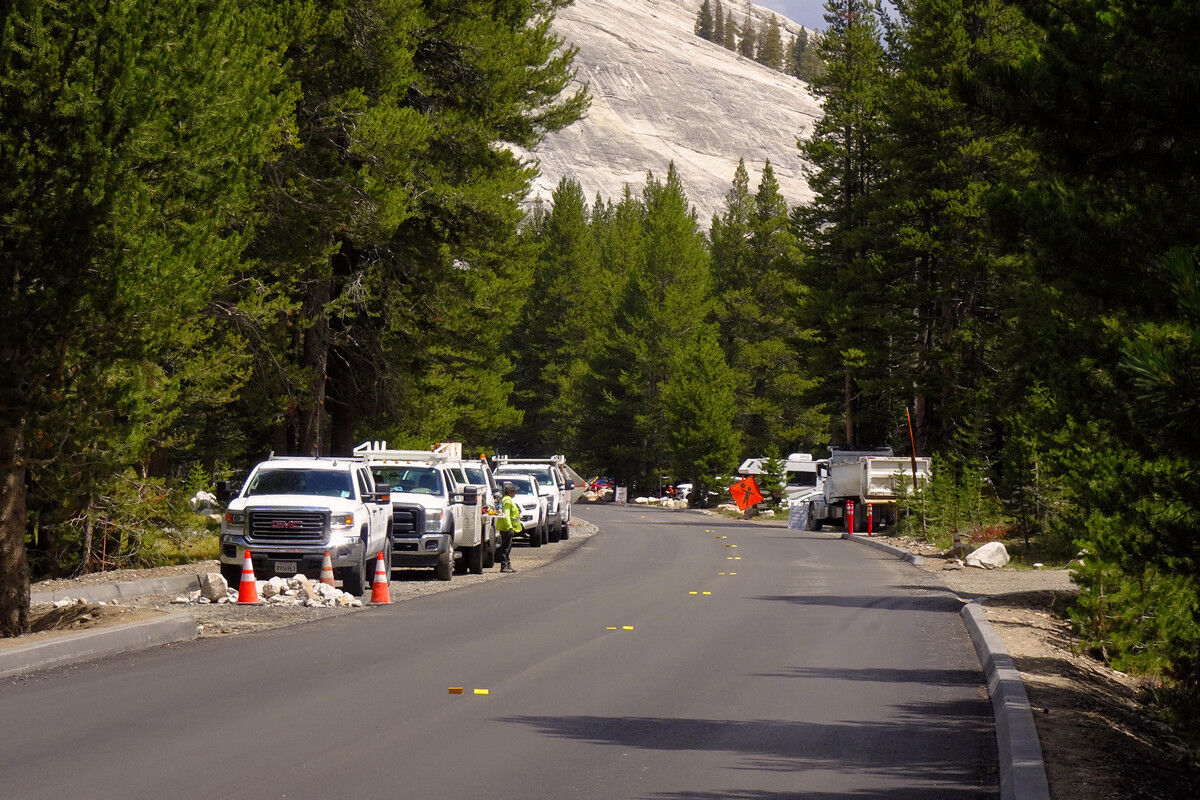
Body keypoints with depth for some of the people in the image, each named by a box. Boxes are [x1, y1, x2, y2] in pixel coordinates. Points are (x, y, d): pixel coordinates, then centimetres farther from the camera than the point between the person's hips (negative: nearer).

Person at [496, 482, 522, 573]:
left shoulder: (508, 499, 18)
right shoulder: (507, 500, -15)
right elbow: (505, 514, -24)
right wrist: (510, 527, -27)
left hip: (506, 528, 11)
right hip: (506, 528, -11)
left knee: (507, 548, 14)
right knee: (505, 548, -8)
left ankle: (508, 566, 19)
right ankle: (504, 566, -8)